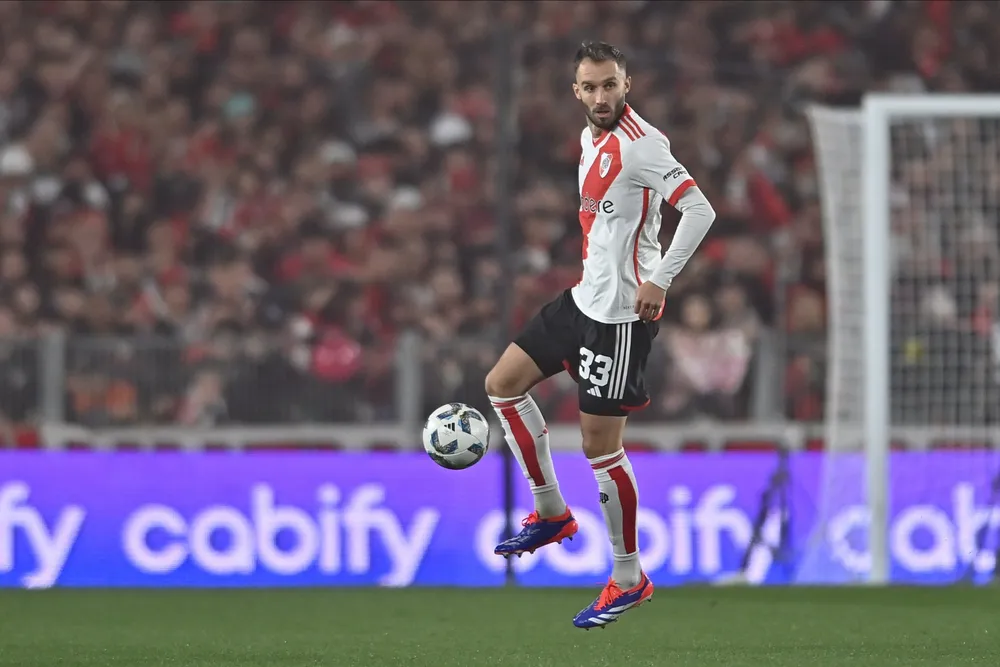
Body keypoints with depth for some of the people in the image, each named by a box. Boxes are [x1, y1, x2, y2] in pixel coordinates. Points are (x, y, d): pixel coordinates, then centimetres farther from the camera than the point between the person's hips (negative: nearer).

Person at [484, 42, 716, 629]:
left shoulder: (641, 143, -19)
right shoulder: (592, 138, 10)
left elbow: (700, 209, -25)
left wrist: (660, 280, -25)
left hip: (622, 313, -10)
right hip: (585, 296, 10)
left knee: (601, 444, -5)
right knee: (503, 383, 12)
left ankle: (629, 579, 7)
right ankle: (552, 513, 22)